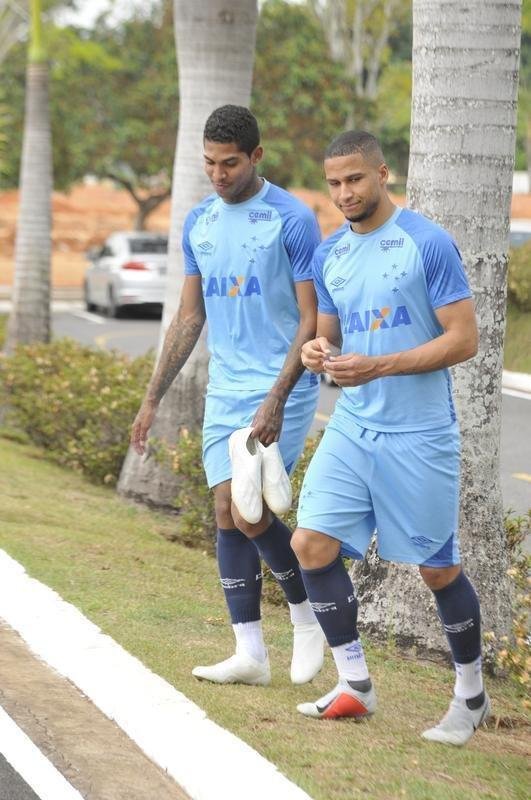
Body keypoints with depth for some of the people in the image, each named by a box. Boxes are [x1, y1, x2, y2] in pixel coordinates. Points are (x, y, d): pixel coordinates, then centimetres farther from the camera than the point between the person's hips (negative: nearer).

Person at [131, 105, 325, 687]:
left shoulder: (292, 220, -9)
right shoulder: (198, 223, 10)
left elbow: (311, 320, -11)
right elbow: (189, 318, 17)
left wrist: (276, 398, -20)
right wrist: (152, 399, 14)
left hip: (281, 391, -6)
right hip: (224, 392, 6)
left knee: (250, 515, -14)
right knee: (226, 514, 1)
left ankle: (308, 616, 10)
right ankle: (250, 654, 6)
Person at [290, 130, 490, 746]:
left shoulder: (427, 242, -11)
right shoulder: (329, 254, 9)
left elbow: (464, 339, -13)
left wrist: (379, 367, -21)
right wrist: (318, 352, -6)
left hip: (418, 435, -6)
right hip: (352, 428, 6)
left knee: (437, 568, 3)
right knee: (311, 544, -5)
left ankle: (472, 695, 23)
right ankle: (355, 684, 9)